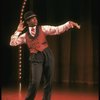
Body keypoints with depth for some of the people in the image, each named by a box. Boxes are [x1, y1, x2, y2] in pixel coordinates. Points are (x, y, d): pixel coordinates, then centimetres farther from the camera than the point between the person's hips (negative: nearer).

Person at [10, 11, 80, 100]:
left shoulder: (43, 29, 9)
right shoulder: (25, 35, 10)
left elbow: (58, 29, 2)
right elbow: (12, 43, 7)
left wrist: (69, 24, -10)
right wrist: (18, 31, 3)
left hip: (47, 55, 2)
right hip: (36, 58, -1)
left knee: (48, 82, 6)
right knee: (35, 82, -13)